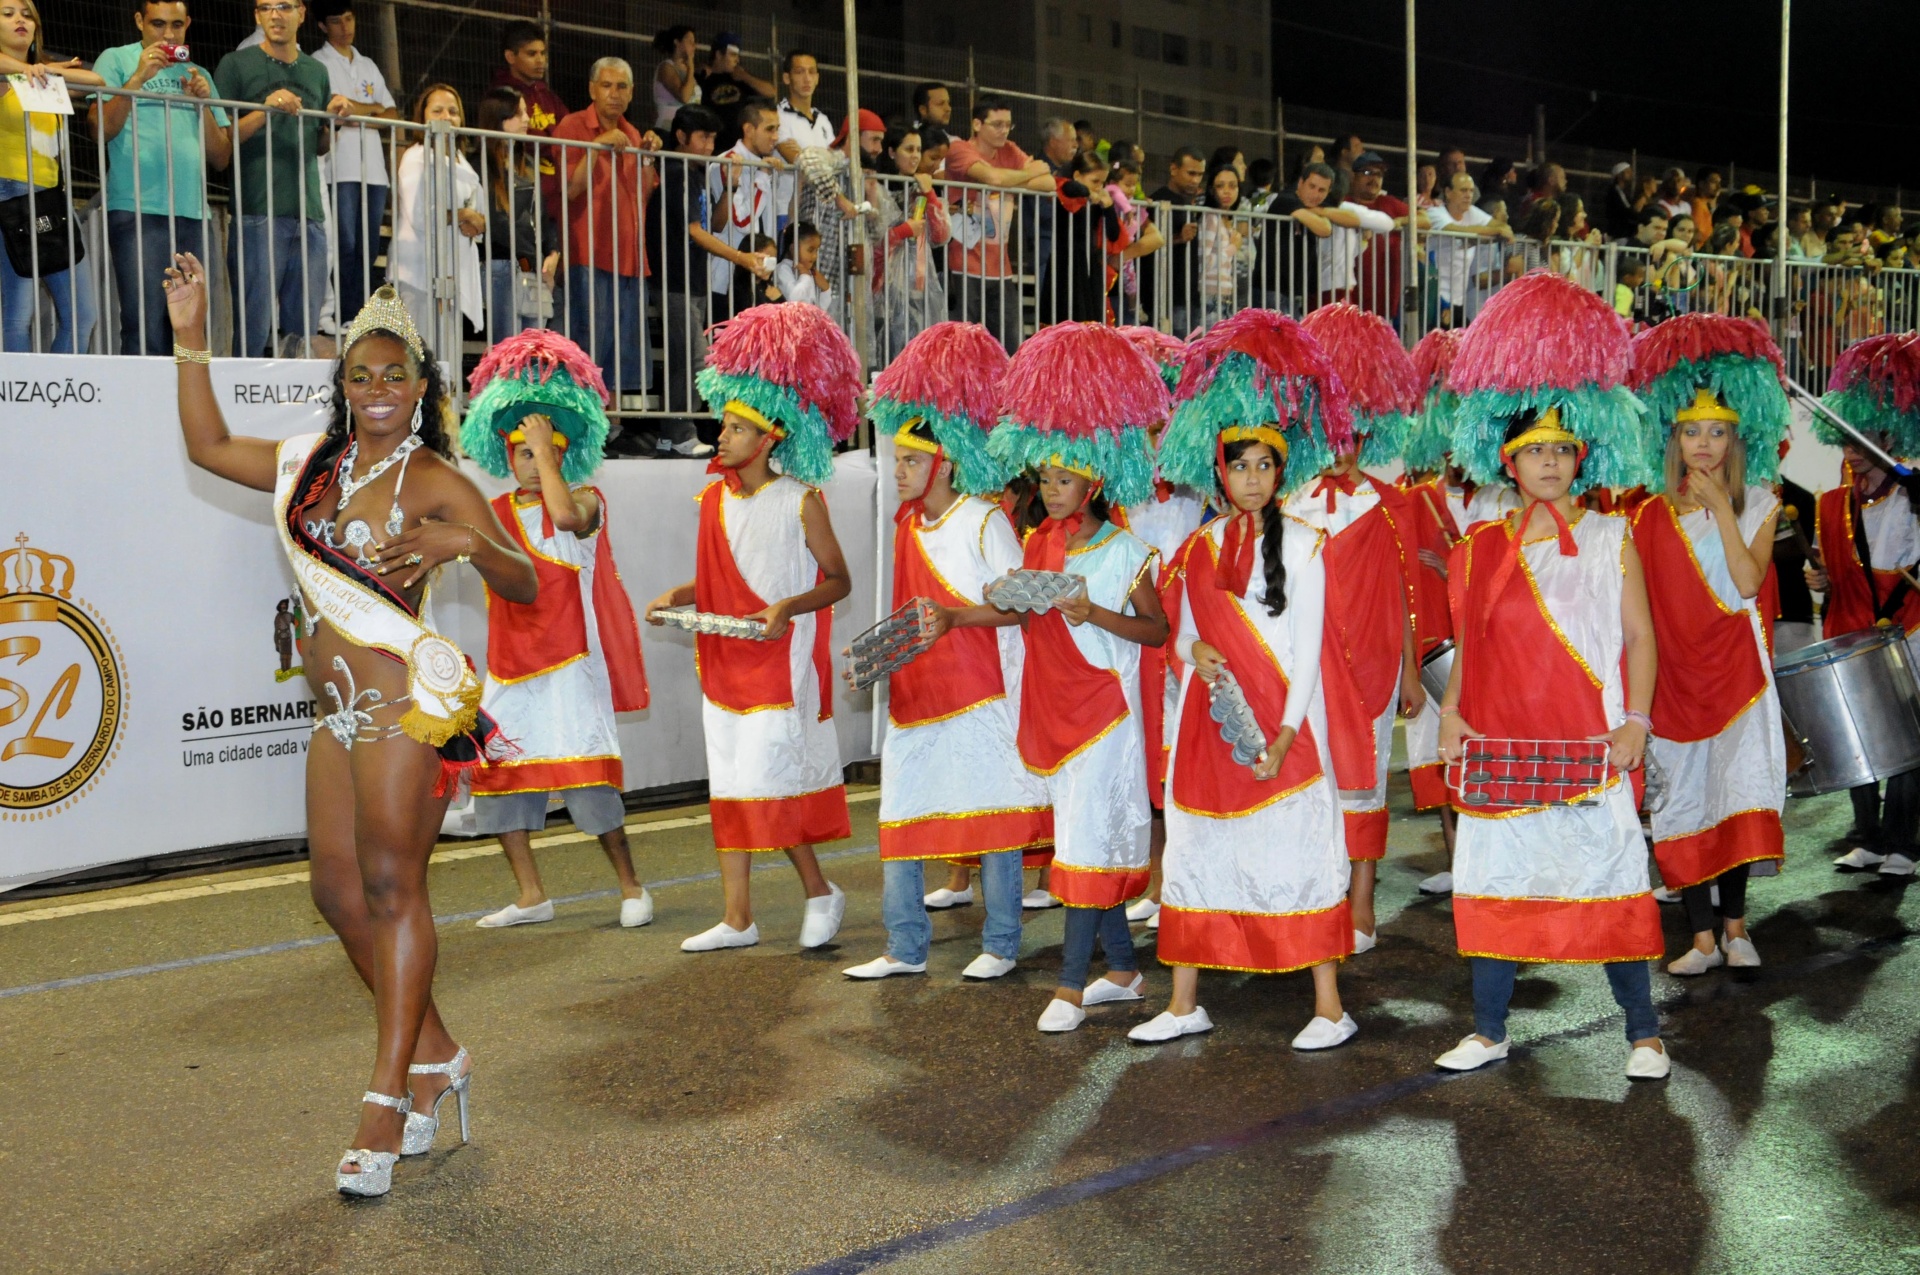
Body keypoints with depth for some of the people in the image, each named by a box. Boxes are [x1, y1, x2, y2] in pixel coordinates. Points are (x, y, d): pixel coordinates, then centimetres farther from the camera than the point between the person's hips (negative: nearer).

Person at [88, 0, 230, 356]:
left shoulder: (198, 75, 20)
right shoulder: (116, 60, 8)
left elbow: (221, 159, 14)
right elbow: (100, 128, -5)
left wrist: (202, 103, 0)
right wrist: (138, 77, -12)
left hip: (192, 212, 4)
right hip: (137, 209, -4)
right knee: (145, 332, -12)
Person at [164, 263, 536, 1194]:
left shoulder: (437, 481, -7)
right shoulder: (313, 463, 13)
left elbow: (525, 585, -12)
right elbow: (208, 446, 23)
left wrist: (467, 542, -31)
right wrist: (191, 336, 18)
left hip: (406, 703, -8)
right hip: (340, 710, 8)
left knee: (391, 885, -6)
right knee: (339, 890, 8)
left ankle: (388, 1101, 1)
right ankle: (436, 1056, 23)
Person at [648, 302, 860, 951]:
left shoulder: (800, 500, -9)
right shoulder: (715, 497, 8)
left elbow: (838, 580, -5)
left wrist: (788, 607, -22)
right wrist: (678, 595, -1)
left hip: (782, 657, -6)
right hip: (725, 657, 6)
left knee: (769, 781, -10)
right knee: (731, 783, 8)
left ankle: (820, 891, 13)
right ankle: (738, 919, 15)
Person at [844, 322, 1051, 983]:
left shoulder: (984, 521, -10)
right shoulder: (907, 525, 11)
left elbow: (1020, 605, -14)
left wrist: (954, 617, -24)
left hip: (981, 693, -7)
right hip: (915, 691, 7)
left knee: (993, 813, 3)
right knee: (899, 815, 6)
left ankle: (1000, 945, 17)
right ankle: (905, 949, 15)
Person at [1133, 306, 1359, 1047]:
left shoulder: (1300, 544, -3)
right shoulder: (1201, 546, 10)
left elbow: (1306, 648, -6)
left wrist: (1286, 734, -15)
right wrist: (1193, 654, -7)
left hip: (1278, 724, -5)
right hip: (1209, 717, 5)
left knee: (1297, 847, -4)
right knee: (1196, 846, 8)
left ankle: (1329, 1008, 7)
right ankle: (1185, 1003, 18)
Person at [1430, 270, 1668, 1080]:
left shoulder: (1610, 540, 3)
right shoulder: (1482, 550, 9)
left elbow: (1639, 635, 2)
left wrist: (1635, 721, -9)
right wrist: (1450, 711, 0)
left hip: (1588, 746, -3)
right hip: (1499, 743, 3)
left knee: (1609, 885, 0)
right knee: (1492, 882, 7)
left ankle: (1644, 1034, 14)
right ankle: (1488, 1031, 20)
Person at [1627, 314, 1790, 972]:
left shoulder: (1758, 504, 3)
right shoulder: (1653, 514, 5)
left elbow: (1748, 583, -13)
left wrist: (1720, 508, -15)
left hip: (1736, 670, -1)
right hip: (1673, 671, 1)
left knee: (1735, 789, -6)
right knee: (1684, 799, 3)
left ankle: (1734, 923, 10)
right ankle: (1703, 935, 10)